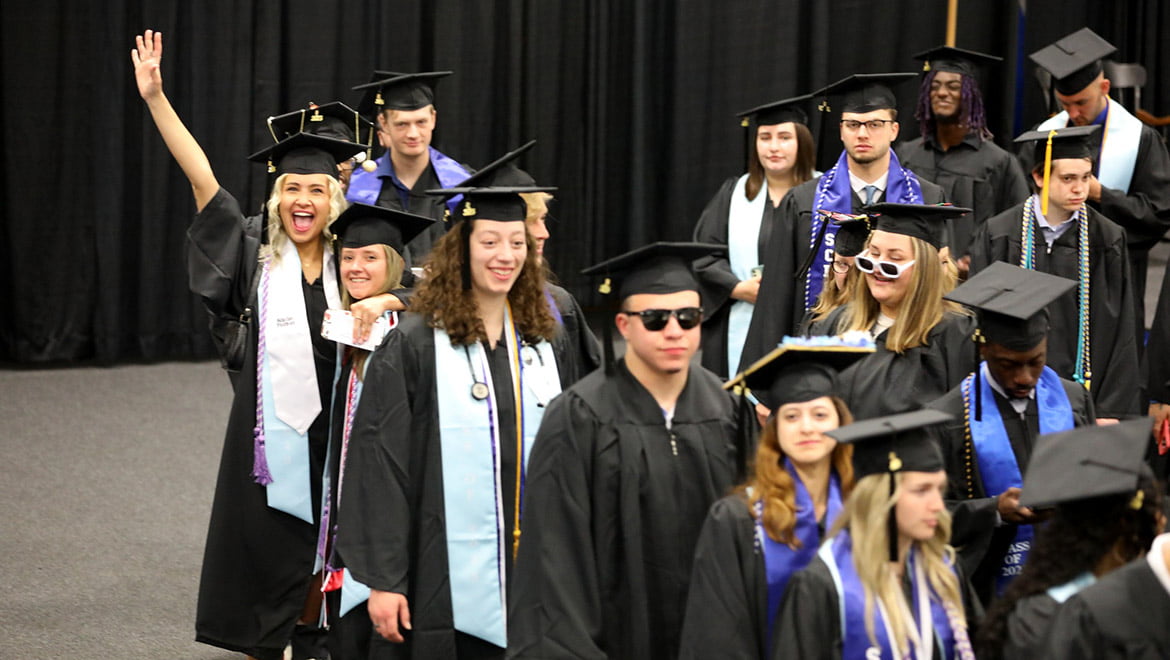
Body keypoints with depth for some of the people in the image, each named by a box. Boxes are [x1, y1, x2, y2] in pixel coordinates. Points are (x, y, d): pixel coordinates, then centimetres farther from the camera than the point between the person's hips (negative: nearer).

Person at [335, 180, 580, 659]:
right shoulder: (414, 345, -6)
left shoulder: (547, 345, 9)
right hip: (447, 579, -4)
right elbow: (380, 465, -8)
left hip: (531, 578, 4)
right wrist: (383, 580, -12)